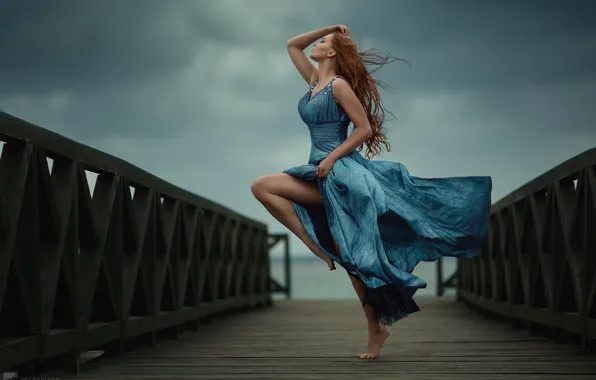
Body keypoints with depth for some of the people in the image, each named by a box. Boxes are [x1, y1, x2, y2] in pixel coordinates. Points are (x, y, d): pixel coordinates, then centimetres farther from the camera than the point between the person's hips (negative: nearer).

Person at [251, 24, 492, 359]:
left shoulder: (339, 85, -10)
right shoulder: (315, 79, 15)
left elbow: (365, 129, -14)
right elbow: (292, 45, 25)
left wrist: (332, 157, -17)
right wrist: (330, 28, 14)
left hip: (340, 172, -8)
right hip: (322, 175, 8)